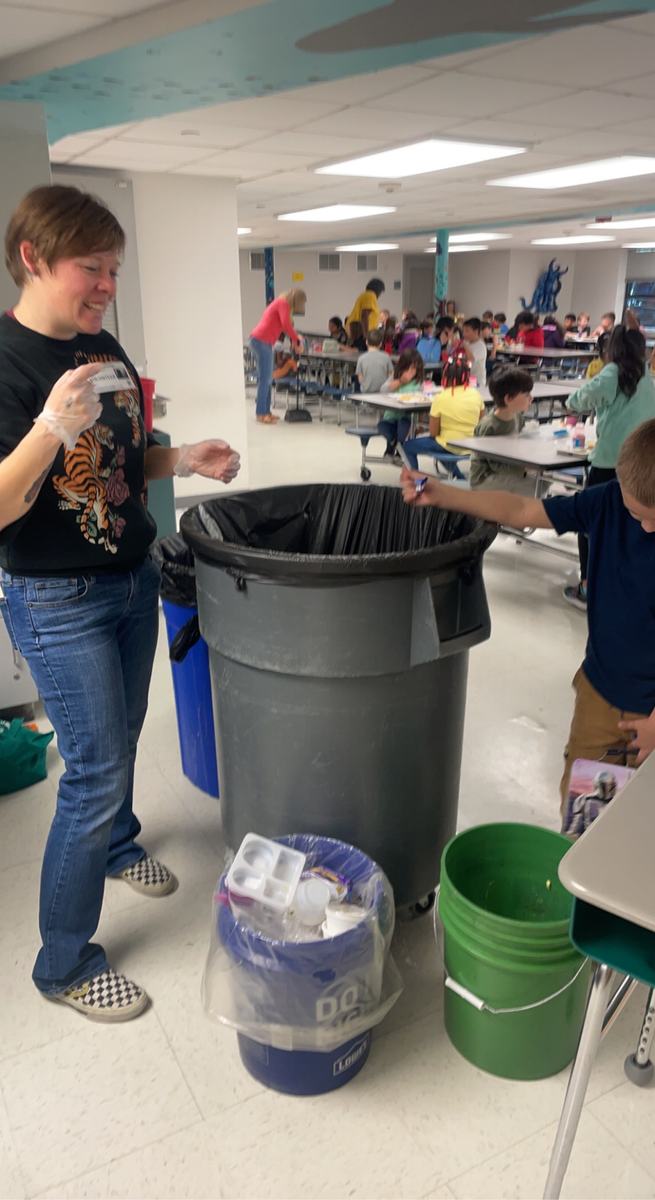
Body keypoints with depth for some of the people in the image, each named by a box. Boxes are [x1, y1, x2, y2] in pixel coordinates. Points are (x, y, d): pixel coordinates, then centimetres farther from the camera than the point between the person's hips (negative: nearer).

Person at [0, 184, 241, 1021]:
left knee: (121, 736, 22)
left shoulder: (103, 348, 4)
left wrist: (182, 459, -3)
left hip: (132, 580, 7)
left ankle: (116, 845, 51)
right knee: (96, 771, -2)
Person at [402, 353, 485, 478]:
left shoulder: (441, 398, -15)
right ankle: (457, 475, 31)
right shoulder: (476, 394, -4)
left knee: (408, 446, 13)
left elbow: (433, 433, -11)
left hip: (449, 447, -5)